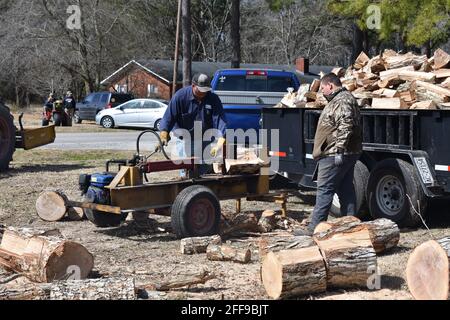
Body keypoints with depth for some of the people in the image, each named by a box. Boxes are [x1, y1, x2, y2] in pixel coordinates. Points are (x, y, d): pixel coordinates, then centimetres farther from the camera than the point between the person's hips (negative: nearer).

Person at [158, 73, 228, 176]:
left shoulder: (213, 99, -8)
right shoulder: (181, 96, -11)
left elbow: (220, 119, -18)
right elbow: (169, 117, -13)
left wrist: (220, 142, -32)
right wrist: (164, 134, -29)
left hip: (205, 141, 2)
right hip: (185, 140, -2)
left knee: (205, 168, 8)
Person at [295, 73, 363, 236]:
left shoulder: (341, 101, -14)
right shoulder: (342, 99, 21)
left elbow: (345, 126, -25)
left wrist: (339, 149, -27)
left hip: (335, 155, -11)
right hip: (347, 155, 11)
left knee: (324, 190, -8)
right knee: (346, 190, 10)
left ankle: (314, 228, -6)